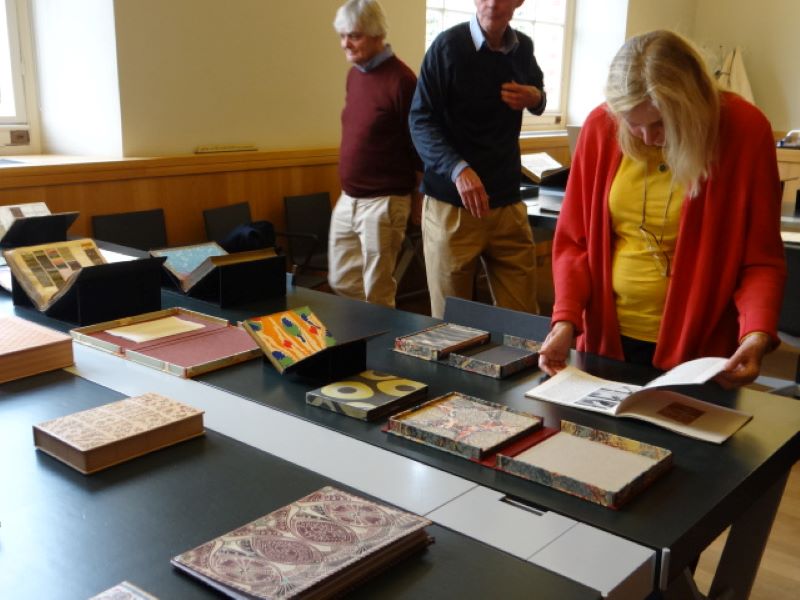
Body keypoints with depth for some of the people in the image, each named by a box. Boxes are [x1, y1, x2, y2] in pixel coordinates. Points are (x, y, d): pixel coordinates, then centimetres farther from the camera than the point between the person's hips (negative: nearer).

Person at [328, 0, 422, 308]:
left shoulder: (400, 80, -15)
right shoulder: (354, 75, 8)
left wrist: (420, 200, -8)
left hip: (383, 203, -8)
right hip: (347, 200, 8)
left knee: (377, 294, 3)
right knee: (341, 282, 16)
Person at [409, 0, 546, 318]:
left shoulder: (523, 48, 7)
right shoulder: (448, 44, -7)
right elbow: (420, 120, -11)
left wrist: (536, 98, 1)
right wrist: (457, 169, -28)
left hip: (508, 200, 4)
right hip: (451, 201, -4)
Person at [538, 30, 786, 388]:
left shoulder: (745, 131, -12)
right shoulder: (601, 126, -7)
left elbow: (761, 259, -7)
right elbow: (574, 240, -1)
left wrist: (757, 333, -24)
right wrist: (566, 319, -15)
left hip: (699, 348, -2)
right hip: (608, 341, 3)